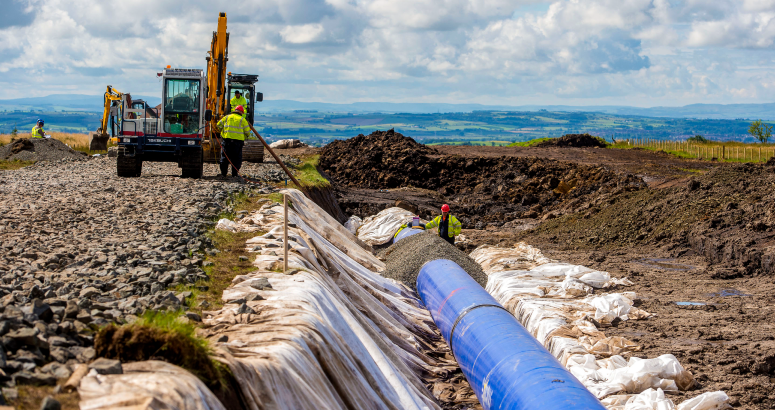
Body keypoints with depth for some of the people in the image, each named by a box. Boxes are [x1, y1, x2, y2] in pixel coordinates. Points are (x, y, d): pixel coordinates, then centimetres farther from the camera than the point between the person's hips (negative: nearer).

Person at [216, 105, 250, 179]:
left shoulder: (227, 117, 13)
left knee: (224, 156, 7)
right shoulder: (242, 120, 6)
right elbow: (247, 132, 6)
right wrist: (243, 137, 23)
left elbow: (219, 125, 14)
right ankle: (235, 173, 0)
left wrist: (222, 132, 29)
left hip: (226, 139, 2)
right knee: (236, 157, 4)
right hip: (238, 140, -2)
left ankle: (223, 173, 7)